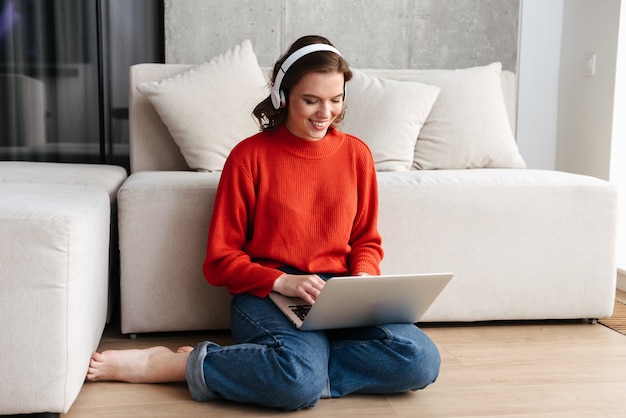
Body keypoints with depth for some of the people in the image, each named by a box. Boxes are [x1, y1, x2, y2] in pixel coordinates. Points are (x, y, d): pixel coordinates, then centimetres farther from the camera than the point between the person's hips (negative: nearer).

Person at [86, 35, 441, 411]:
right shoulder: (250, 156, -4)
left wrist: (363, 279, -6)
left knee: (421, 361, -23)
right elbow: (221, 259, -2)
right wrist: (281, 282, -17)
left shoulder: (356, 154, 7)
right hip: (266, 295, -5)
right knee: (301, 381, -37)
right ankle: (168, 364, -15)